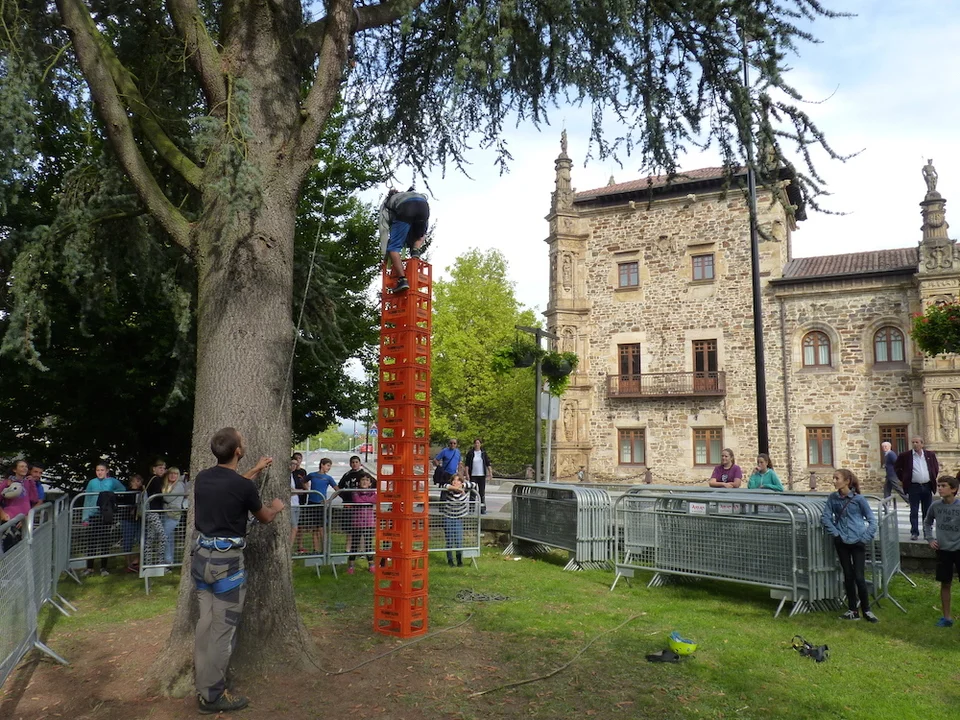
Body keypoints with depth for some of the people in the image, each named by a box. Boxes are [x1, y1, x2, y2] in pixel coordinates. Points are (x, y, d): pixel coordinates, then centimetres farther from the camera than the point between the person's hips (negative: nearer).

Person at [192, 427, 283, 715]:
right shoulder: (242, 486, -17)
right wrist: (276, 507, 25)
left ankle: (203, 689, 22)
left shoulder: (202, 478, 1)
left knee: (205, 623, 13)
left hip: (202, 556, 7)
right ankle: (213, 696, 9)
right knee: (222, 629, 1)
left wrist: (255, 470, 35)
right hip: (226, 560, -7)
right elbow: (264, 517, 3)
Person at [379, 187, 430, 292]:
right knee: (418, 237, 33)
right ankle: (415, 250, 0)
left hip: (405, 208, -4)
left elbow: (384, 228, 21)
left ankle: (402, 279, -15)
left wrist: (385, 253, 18)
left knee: (393, 247, 1)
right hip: (424, 205, 4)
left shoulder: (386, 203, 35)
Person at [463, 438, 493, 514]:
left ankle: (483, 508, 6)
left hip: (482, 475, 1)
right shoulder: (470, 453, 2)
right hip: (473, 475, -1)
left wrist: (490, 473, -1)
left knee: (482, 492, 2)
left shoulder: (483, 453, 5)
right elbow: (467, 464, 1)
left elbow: (488, 464, 6)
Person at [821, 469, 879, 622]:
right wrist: (835, 533, -6)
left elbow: (871, 520, -3)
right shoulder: (833, 498, -1)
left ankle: (866, 610, 13)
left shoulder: (858, 499, -8)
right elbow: (825, 517, 3)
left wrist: (866, 537, -9)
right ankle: (852, 611, 19)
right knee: (848, 576, 10)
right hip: (842, 542, 3)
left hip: (857, 542, -3)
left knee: (859, 576, -3)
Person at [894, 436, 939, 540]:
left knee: (927, 511, 10)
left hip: (927, 487, 3)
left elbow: (936, 467, 19)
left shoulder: (930, 455, 5)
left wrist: (933, 478, 11)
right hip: (913, 487, -3)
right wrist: (903, 479, 1)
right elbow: (896, 467, 5)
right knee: (914, 512, -1)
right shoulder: (905, 456, -4)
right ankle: (914, 533, 1)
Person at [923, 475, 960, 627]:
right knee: (945, 584, 10)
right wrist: (929, 539, 6)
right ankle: (947, 617, 21)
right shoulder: (935, 505, -2)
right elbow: (927, 522, 15)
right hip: (943, 550, 3)